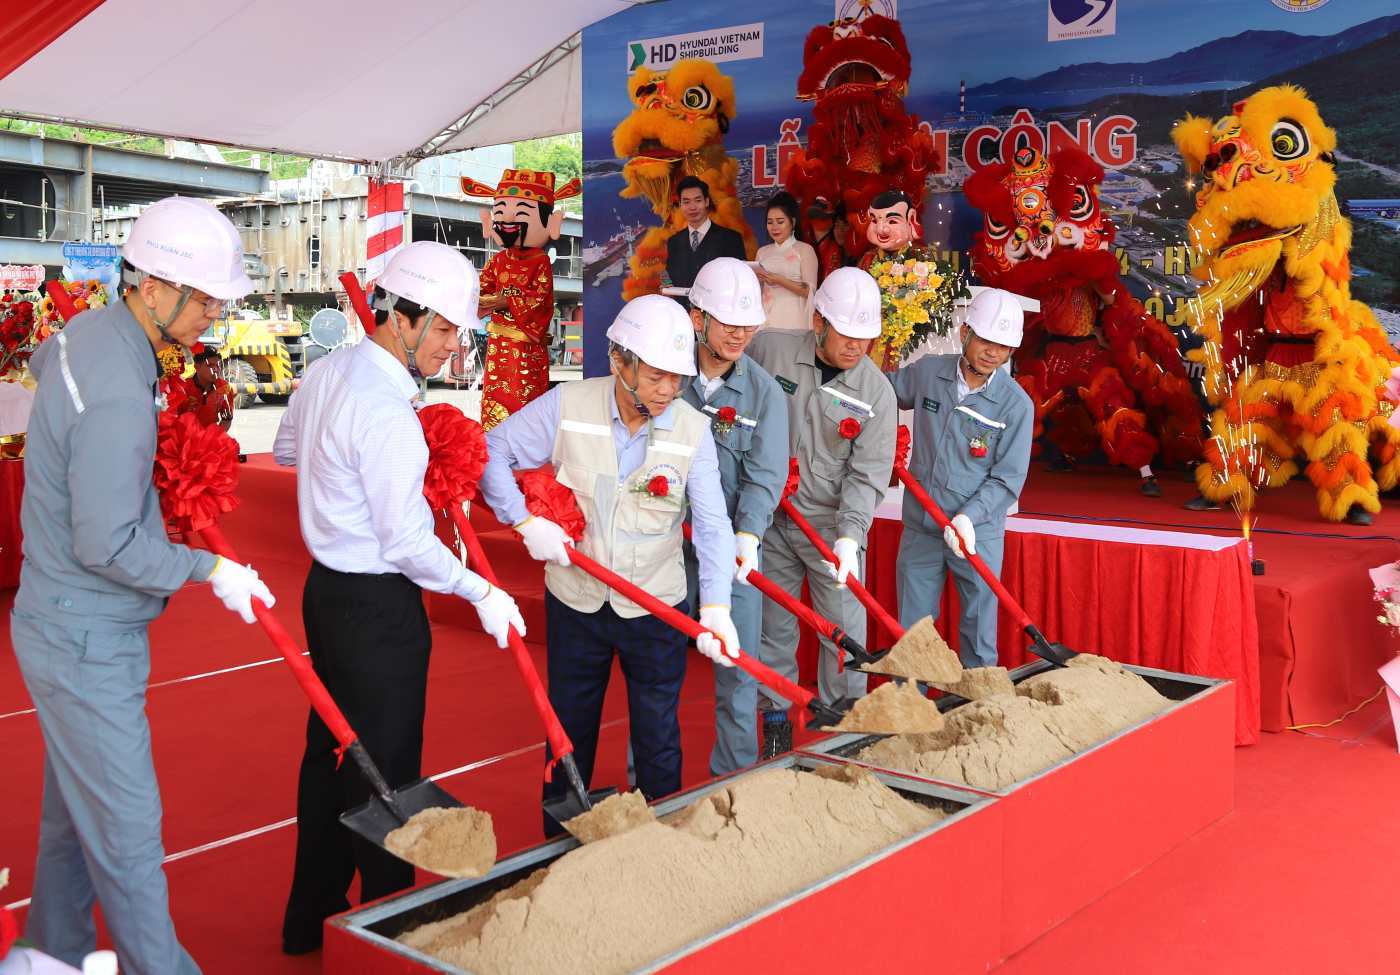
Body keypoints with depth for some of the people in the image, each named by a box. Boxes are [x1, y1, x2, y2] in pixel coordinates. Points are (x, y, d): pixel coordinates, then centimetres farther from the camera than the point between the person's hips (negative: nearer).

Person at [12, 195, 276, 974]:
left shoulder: (88, 331, 3)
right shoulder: (117, 397, -28)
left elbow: (42, 360, 30)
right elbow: (107, 546, -26)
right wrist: (209, 569, -14)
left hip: (70, 625, 10)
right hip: (87, 644, -10)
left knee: (74, 808, 21)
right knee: (125, 824, 1)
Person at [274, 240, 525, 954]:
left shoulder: (326, 373, 5)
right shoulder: (387, 414, -24)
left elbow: (286, 449, 24)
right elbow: (405, 542, -21)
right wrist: (481, 593, -11)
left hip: (328, 588, 10)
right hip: (378, 607, -10)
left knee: (330, 750, 19)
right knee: (385, 769, 3)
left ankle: (311, 920, 34)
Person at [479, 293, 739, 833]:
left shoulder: (693, 430, -13)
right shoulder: (566, 405, -14)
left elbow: (712, 524, -17)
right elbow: (495, 451, -5)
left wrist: (715, 607, -29)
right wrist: (526, 521, -16)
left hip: (656, 608, -1)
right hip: (575, 600, 1)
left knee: (658, 734, 11)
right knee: (569, 728, 18)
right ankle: (559, 840, 38)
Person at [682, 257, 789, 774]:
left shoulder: (764, 391, -2)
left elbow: (765, 474, -8)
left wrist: (747, 534, -23)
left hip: (732, 544, 0)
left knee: (738, 664, 5)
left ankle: (735, 774, 20)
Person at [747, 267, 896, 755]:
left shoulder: (877, 393, -8)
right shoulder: (768, 350, -8)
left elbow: (866, 476, -10)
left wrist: (849, 535, -22)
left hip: (833, 523, 0)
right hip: (770, 518, 1)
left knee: (845, 631, 2)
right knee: (774, 626, 11)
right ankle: (776, 719, 28)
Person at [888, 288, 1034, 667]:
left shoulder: (1017, 405, -11)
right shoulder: (926, 372, -4)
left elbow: (1007, 479, -11)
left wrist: (969, 516, -23)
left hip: (977, 535, -2)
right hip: (920, 527, 3)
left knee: (978, 636, 8)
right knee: (910, 633, 13)